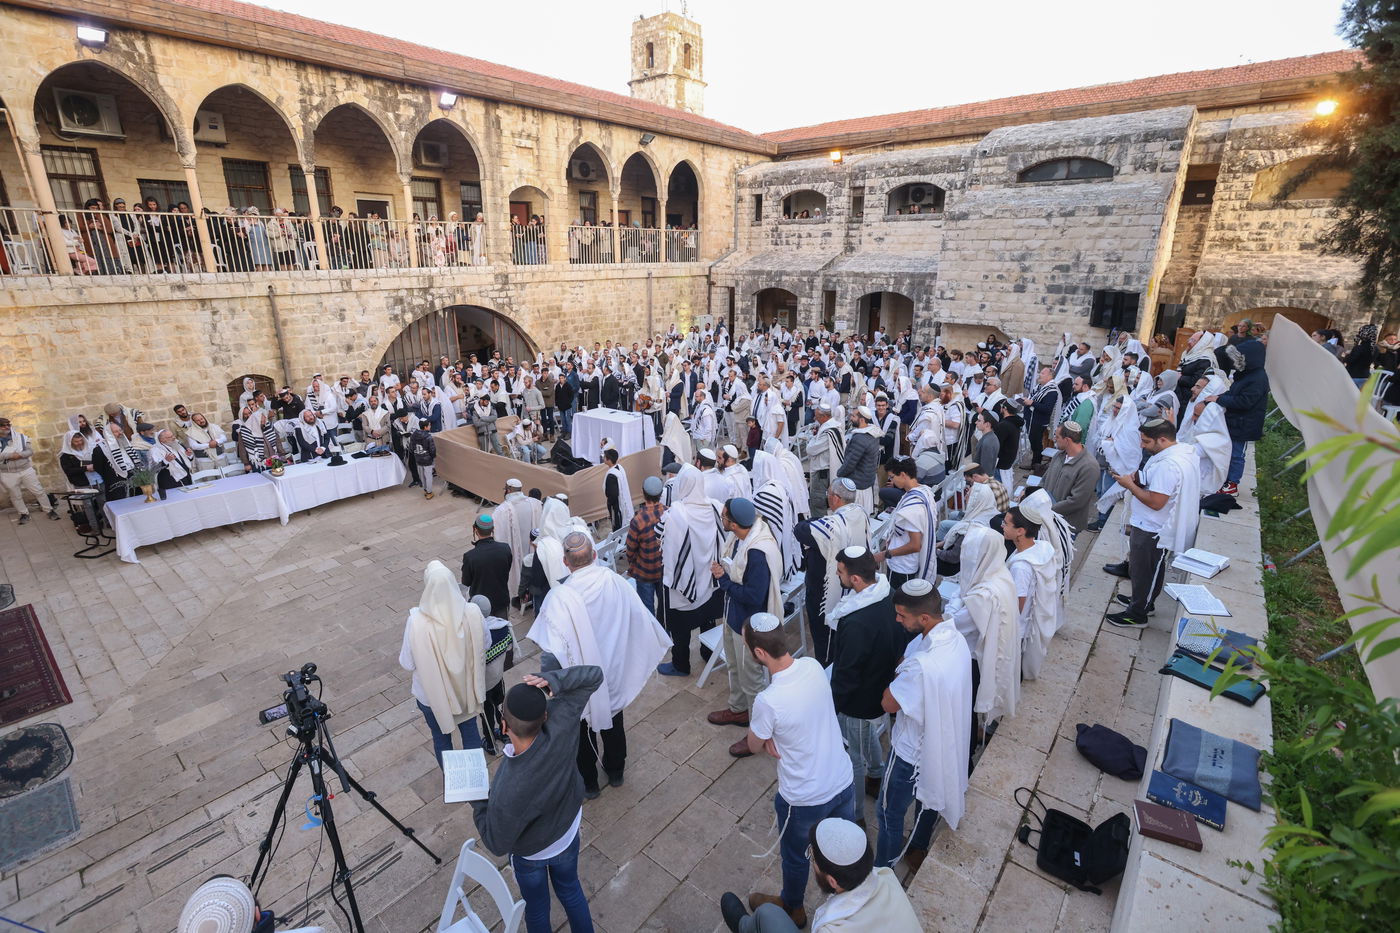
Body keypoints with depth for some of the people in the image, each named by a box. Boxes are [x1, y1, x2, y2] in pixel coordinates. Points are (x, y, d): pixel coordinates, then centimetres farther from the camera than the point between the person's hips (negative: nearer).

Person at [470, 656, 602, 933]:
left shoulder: (507, 793, -44)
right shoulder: (559, 727, -38)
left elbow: (497, 844, -24)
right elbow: (594, 675, -29)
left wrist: (477, 802, -11)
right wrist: (553, 679, -45)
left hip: (531, 854, -3)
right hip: (568, 834, 4)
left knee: (537, 908, 29)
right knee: (570, 890, 33)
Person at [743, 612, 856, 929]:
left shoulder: (768, 701, -34)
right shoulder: (813, 666, -16)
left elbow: (754, 746, -13)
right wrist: (775, 734, -11)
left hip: (804, 799, -5)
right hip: (843, 782, 5)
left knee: (795, 856, 27)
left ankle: (792, 908, 54)